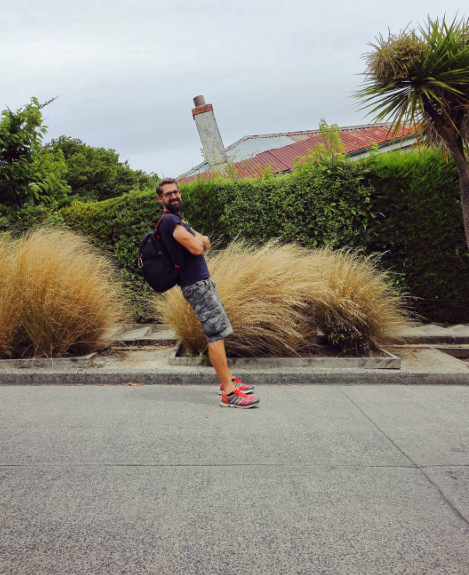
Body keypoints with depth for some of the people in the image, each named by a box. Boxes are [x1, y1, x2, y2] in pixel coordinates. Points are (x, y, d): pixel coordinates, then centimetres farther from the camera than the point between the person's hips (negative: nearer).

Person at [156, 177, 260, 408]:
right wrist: (197, 239, -2)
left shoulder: (178, 220, 20)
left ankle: (227, 379, 23)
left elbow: (205, 244, 18)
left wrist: (199, 239, -3)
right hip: (196, 285, -10)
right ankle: (229, 392, -14)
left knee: (218, 332, 14)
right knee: (216, 333, -13)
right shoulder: (170, 220, -13)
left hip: (203, 281, 10)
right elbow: (196, 248, -23)